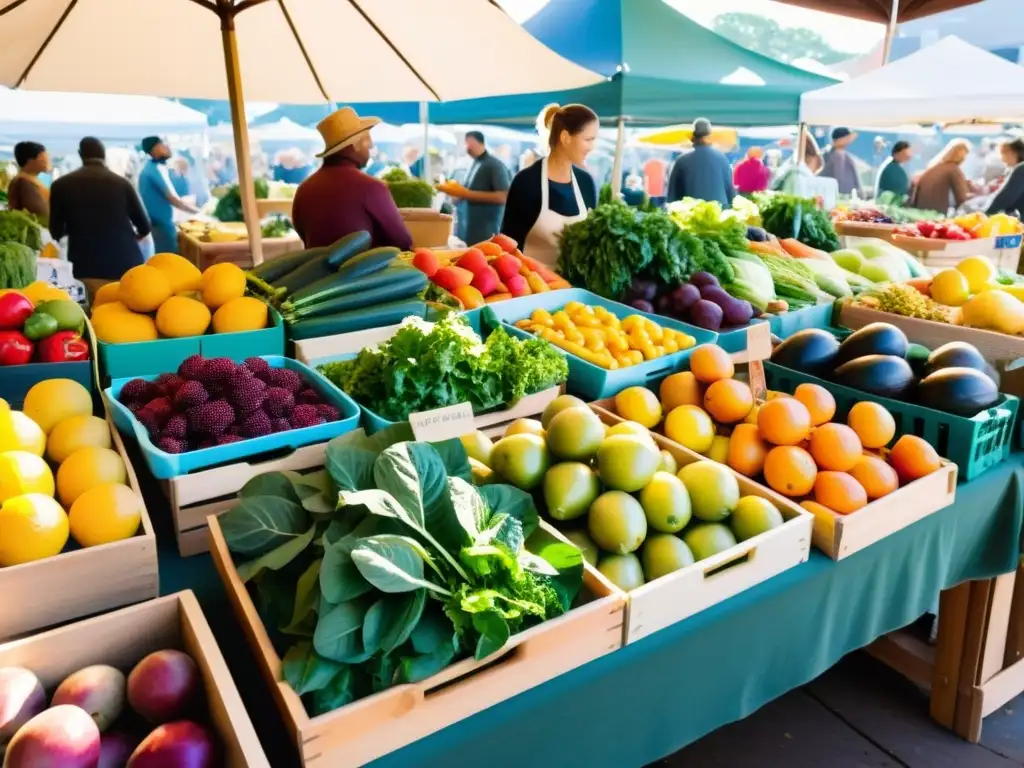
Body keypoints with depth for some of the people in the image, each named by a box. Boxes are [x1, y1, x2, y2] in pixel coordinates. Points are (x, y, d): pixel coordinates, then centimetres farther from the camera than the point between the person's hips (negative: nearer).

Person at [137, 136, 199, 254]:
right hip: (162, 223, -10)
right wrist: (198, 211, -9)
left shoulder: (149, 167, 13)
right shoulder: (157, 169, -16)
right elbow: (173, 199, -18)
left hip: (153, 222, 10)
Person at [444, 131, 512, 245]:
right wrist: (459, 191, 0)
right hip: (468, 228, 8)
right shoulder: (474, 165, 13)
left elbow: (502, 197, -18)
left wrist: (468, 194, -20)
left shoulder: (495, 165, -10)